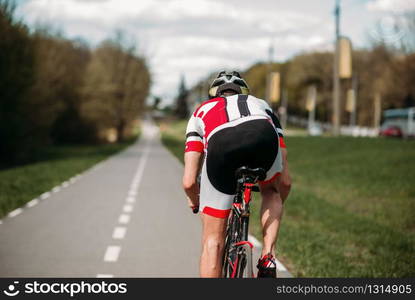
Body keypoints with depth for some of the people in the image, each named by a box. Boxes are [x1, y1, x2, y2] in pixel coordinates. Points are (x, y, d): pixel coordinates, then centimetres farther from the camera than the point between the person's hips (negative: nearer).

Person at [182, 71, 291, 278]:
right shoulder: (262, 106, 44)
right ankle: (267, 257, 21)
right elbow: (285, 181, 40)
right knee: (271, 191, 37)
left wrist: (195, 202, 52)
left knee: (213, 240, 15)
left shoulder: (202, 111, 41)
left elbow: (189, 182, 29)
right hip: (264, 139, 1)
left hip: (221, 145, -1)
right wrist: (277, 207, 61)